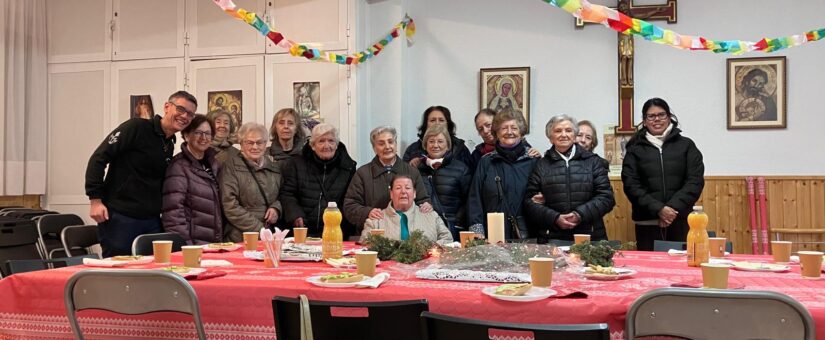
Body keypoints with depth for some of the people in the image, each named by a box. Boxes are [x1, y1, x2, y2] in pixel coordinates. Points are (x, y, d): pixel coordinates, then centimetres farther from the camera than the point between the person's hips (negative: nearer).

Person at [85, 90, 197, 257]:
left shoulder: (170, 146, 13)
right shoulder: (137, 127, -9)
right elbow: (99, 158, -11)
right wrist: (96, 199, -15)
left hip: (152, 221, 7)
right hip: (120, 218, -7)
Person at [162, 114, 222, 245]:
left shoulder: (212, 164, 12)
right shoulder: (179, 167, -9)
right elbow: (173, 212, -16)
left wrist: (220, 242, 11)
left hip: (213, 244, 6)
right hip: (192, 245, -6)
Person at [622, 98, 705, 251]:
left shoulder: (686, 145, 9)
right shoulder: (635, 149, 8)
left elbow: (695, 181, 2)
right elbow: (631, 185, -1)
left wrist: (674, 207, -11)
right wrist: (658, 209, -13)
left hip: (680, 221, 0)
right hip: (647, 223, 0)